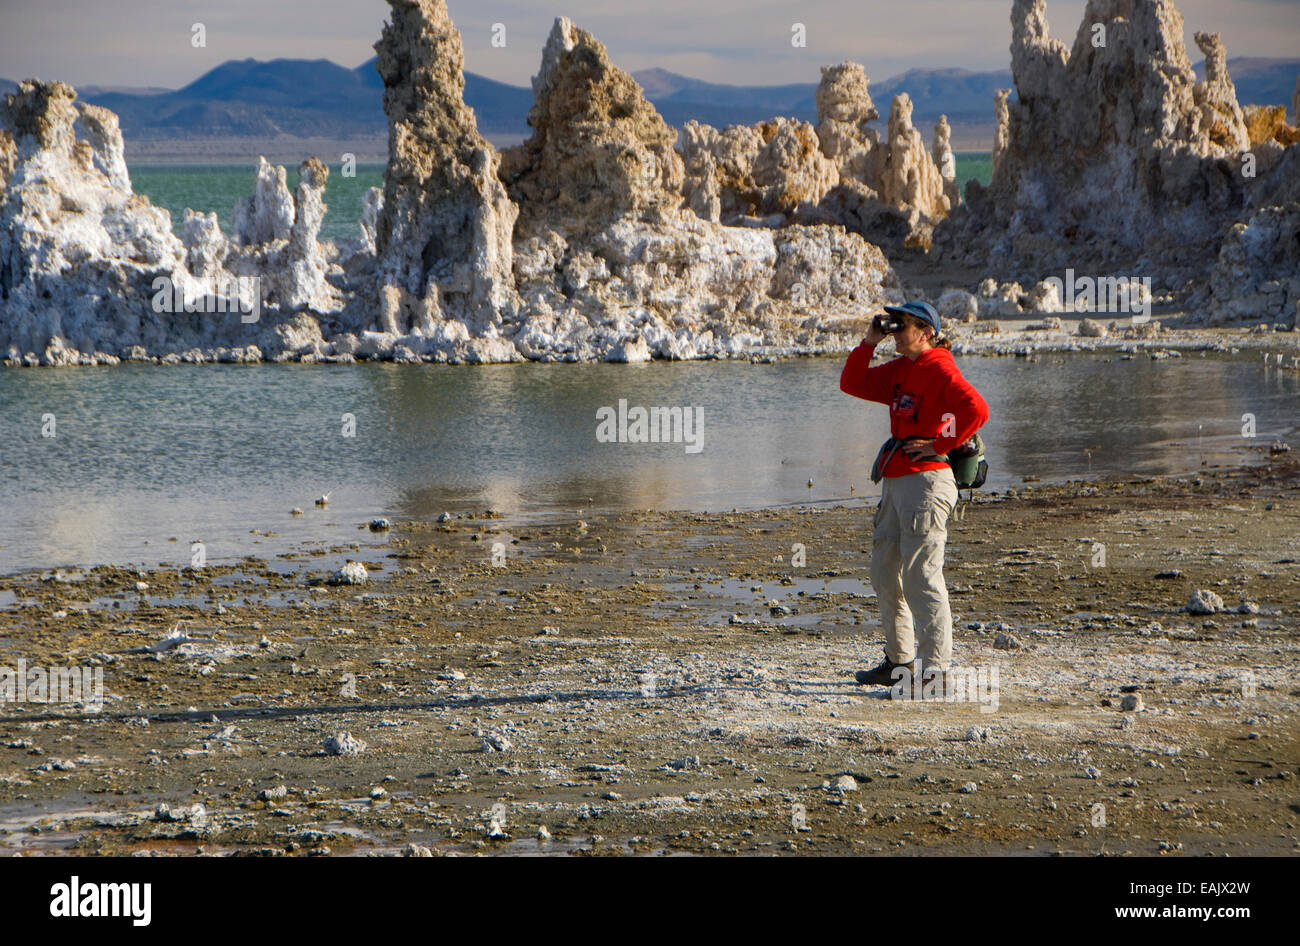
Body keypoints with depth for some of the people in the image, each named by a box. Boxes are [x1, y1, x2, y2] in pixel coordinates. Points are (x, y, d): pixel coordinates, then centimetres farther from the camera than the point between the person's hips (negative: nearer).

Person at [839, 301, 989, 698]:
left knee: (921, 576, -12)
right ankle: (900, 662, 25)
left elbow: (976, 410, -24)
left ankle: (935, 671, -10)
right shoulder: (898, 371, 15)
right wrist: (869, 343, 8)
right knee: (885, 572, 16)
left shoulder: (939, 369, -11)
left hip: (926, 481, -10)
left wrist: (939, 445, -18)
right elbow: (852, 384, 19)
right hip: (895, 482, 10)